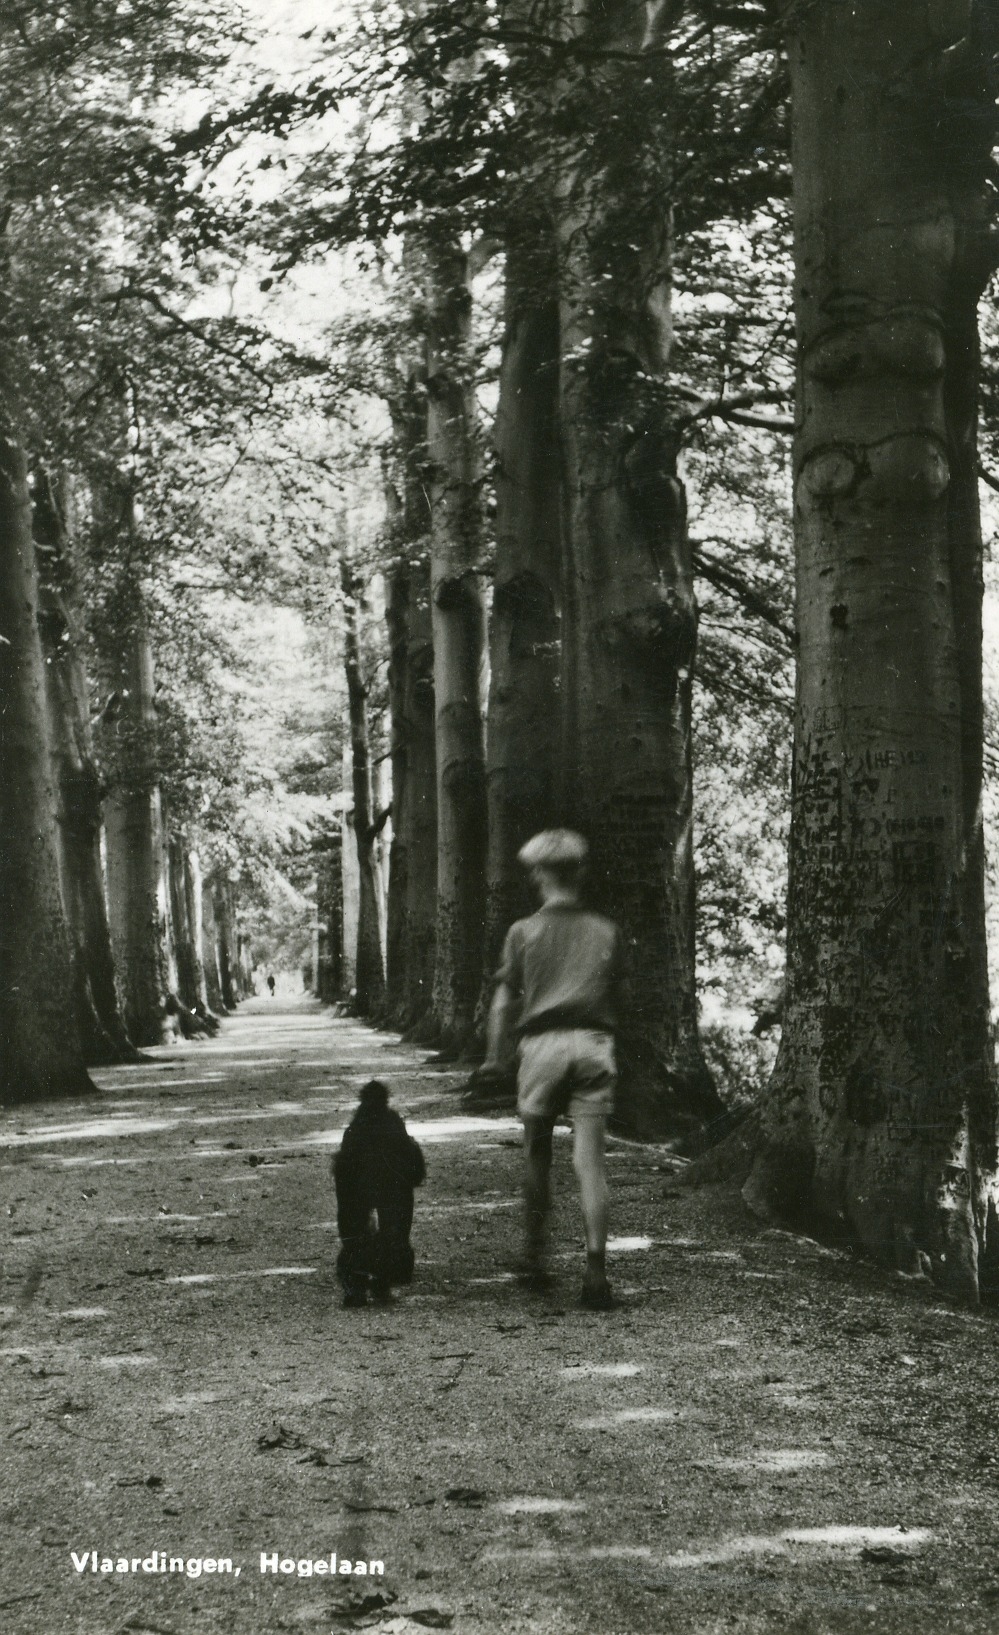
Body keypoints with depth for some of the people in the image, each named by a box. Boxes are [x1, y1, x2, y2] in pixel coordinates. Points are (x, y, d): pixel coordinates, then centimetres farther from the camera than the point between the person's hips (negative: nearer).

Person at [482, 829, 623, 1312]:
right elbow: (616, 996, 14)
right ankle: (596, 1269, -11)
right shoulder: (606, 932, 10)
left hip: (543, 1043, -1)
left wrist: (493, 1056, 15)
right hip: (594, 1043, 1)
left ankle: (535, 1256, 22)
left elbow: (504, 1001, 5)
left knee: (537, 1154, 15)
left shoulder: (524, 932, 4)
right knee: (590, 1159, -2)